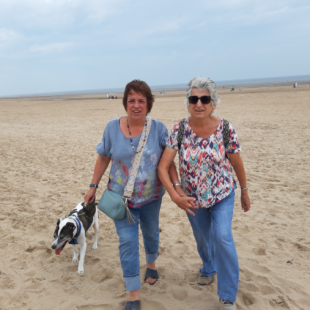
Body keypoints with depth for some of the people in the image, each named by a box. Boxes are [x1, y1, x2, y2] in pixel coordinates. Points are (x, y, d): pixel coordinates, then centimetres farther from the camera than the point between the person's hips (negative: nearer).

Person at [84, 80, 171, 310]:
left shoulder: (158, 128, -12)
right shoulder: (112, 127, -9)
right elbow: (103, 158, 2)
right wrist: (93, 187, 4)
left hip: (151, 196, 1)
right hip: (122, 197, 0)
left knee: (151, 233, 22)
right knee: (128, 242, -3)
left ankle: (151, 265, 55)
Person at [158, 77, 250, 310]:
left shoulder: (226, 130, -18)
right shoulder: (179, 129, -17)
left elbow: (237, 164, -5)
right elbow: (163, 166, -16)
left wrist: (245, 192, 6)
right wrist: (174, 194, -28)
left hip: (222, 194, -2)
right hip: (192, 198, 2)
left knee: (222, 236, -18)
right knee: (202, 237, 20)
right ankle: (209, 268, 53)